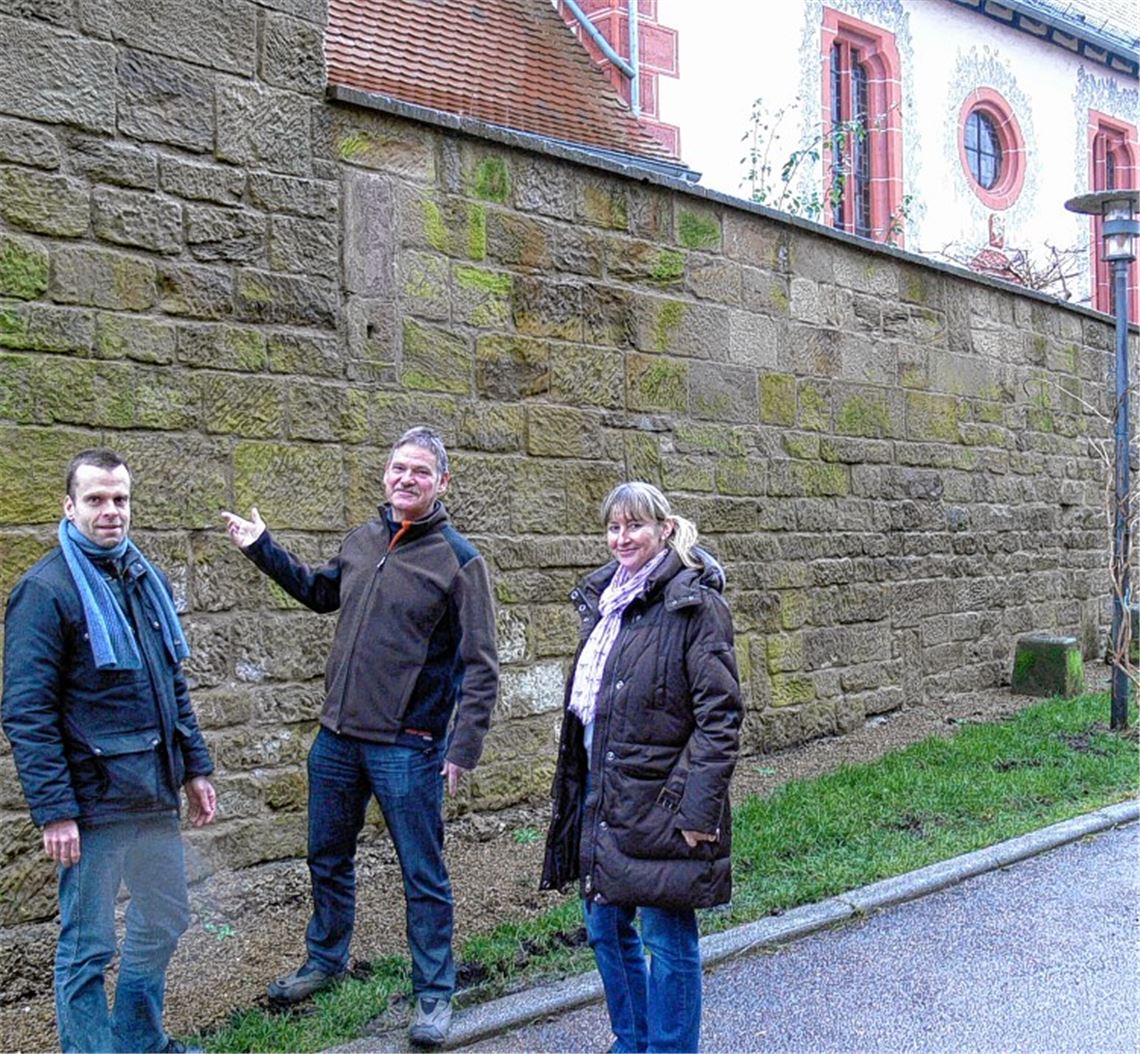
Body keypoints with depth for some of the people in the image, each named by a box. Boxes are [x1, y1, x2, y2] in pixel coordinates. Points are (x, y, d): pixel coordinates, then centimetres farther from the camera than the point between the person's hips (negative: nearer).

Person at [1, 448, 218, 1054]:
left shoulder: (146, 579, 10)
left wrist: (194, 767, 15)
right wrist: (53, 810, -19)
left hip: (155, 793, 8)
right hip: (94, 800, -7)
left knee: (163, 925, 19)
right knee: (87, 948, 5)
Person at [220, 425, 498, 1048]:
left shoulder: (459, 561, -11)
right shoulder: (361, 542, 6)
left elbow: (480, 667, -11)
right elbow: (321, 593, 26)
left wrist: (465, 746, -16)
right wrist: (262, 549, 21)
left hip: (408, 748, -6)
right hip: (337, 736, 6)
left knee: (423, 875, 5)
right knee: (327, 857, 20)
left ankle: (433, 995, 21)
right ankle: (325, 961, 42)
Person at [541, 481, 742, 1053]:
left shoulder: (694, 603, -13)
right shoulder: (603, 599, 11)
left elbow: (719, 716, -16)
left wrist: (697, 809, -19)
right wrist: (574, 787, 18)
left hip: (659, 801, -8)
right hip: (600, 791, 8)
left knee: (667, 940, 4)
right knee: (605, 928, 18)